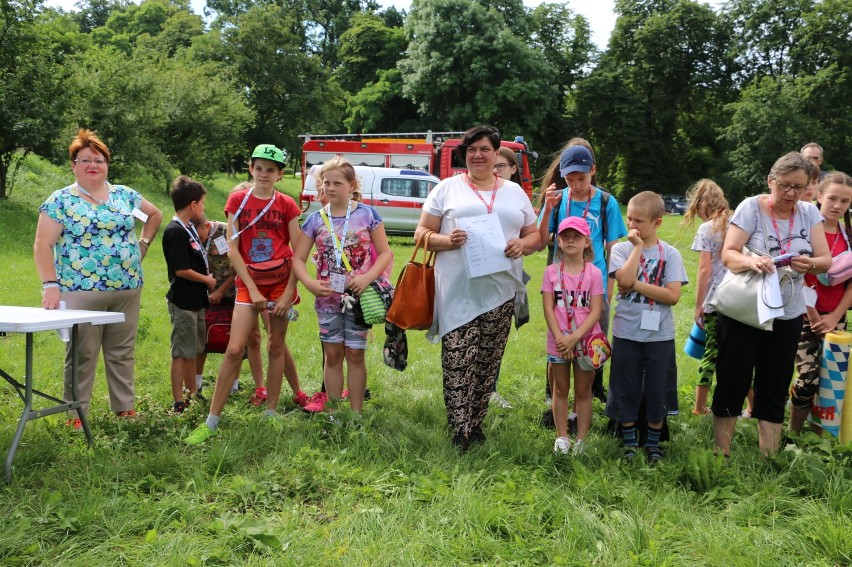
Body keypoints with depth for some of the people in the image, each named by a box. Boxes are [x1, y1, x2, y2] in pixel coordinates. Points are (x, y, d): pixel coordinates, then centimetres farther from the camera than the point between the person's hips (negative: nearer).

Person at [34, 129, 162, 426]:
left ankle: (126, 407, 20)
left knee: (123, 352, 10)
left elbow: (155, 215, 26)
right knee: (82, 354, 1)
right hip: (81, 291, -4)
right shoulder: (60, 200, -2)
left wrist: (143, 243, 14)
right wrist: (50, 285, -17)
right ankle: (76, 414, 11)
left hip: (127, 290, 4)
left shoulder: (124, 195, 10)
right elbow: (43, 245, -7)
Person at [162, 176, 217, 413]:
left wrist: (208, 277, 5)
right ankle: (178, 402, 6)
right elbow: (181, 270, -21)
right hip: (183, 302, -9)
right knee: (181, 352, -1)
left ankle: (192, 394, 31)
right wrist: (208, 280, -9)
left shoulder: (191, 228, 12)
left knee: (193, 350, 19)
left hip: (197, 300, 9)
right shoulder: (175, 232, -18)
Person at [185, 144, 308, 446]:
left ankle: (270, 412, 19)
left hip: (281, 281, 1)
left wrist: (289, 292, -9)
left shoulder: (286, 205, 0)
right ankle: (211, 422, -1)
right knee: (234, 349, -7)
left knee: (276, 346, 6)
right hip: (248, 282, 0)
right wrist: (253, 289, -10)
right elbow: (232, 248, -4)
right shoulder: (238, 200, 0)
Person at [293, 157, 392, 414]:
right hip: (327, 298, 2)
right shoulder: (315, 220, 1)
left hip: (359, 296, -2)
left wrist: (367, 278, -18)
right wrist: (310, 283, -15)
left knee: (355, 354, 4)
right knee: (332, 354, 8)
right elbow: (298, 259, 3)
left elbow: (385, 252, -3)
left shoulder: (367, 214, -4)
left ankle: (356, 414, 14)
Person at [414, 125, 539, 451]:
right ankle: (460, 431, -4)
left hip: (500, 291, 3)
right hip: (457, 292, -3)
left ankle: (475, 423, 17)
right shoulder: (447, 188, 9)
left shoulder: (515, 192, 17)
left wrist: (523, 244, -6)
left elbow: (536, 235, 18)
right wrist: (446, 241, -15)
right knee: (458, 361, -10)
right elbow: (422, 233, 6)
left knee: (488, 361, 4)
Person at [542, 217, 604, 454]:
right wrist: (561, 339, -14)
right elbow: (548, 309, -5)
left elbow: (595, 312, -9)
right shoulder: (552, 272, -2)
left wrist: (574, 338, -18)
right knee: (560, 390, 11)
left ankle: (581, 439, 17)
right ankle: (562, 437, 21)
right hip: (558, 342, 1)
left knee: (583, 392, 8)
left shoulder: (594, 273, -5)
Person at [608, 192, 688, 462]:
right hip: (626, 332, 1)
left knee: (656, 392, 10)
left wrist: (636, 285, -16)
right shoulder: (622, 249, -1)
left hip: (659, 335, 0)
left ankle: (653, 444, 27)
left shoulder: (670, 254, -2)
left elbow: (673, 296, -13)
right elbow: (625, 280, -21)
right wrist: (638, 246, -15)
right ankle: (630, 443, 26)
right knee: (626, 391, 10)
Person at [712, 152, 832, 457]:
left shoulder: (809, 212, 2)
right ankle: (721, 453, 16)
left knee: (775, 389, 10)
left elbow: (826, 259, -1)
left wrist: (810, 263, -25)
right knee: (733, 382, 2)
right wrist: (750, 261, -37)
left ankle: (769, 458, 21)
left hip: (786, 316, 3)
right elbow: (728, 254, -16)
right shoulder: (751, 207, -9)